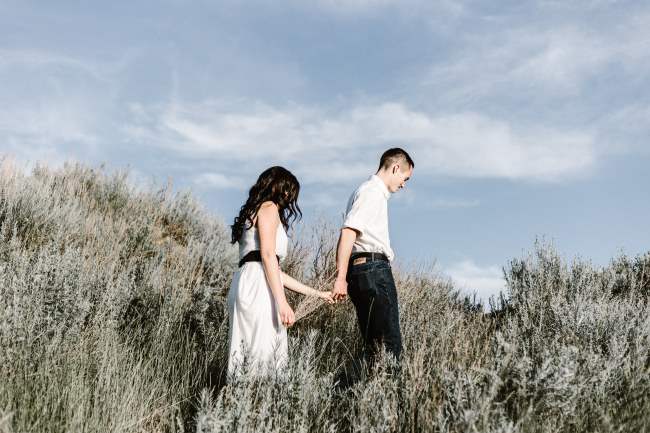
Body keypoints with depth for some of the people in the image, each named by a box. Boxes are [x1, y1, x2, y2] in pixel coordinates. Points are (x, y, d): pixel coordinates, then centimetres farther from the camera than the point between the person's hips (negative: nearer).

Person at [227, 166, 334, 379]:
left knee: (246, 356, 3)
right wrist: (282, 302, -17)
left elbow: (275, 271, 28)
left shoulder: (254, 213, 30)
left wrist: (317, 293, 30)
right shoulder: (269, 208, 4)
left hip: (247, 286, 9)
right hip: (257, 286, -9)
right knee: (262, 354, -13)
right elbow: (268, 256, -11)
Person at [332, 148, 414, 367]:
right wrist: (341, 278, -21)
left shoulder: (371, 191, 24)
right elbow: (348, 233, -18)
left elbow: (349, 235, 25)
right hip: (374, 268, -10)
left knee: (373, 344, 11)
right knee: (389, 344, -11)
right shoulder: (372, 192, -6)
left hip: (359, 268, 10)